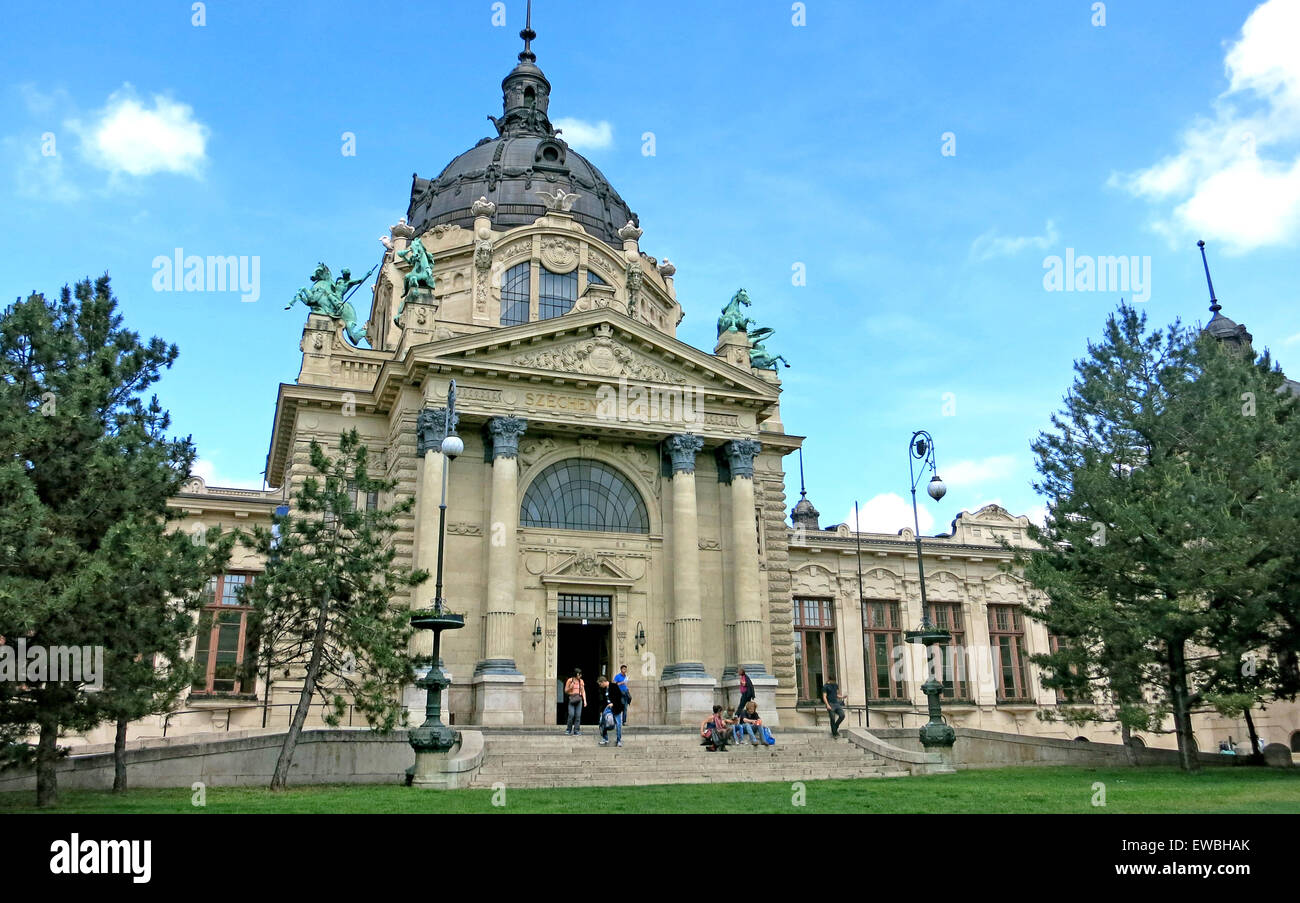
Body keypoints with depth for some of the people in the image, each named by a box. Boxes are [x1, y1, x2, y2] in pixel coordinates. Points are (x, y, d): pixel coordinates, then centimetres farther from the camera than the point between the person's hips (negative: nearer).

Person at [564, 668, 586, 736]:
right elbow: (566, 691, 8)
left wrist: (585, 700, 3)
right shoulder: (569, 680, 1)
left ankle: (576, 731, 2)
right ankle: (568, 730, 7)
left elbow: (583, 691, 12)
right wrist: (570, 688, -12)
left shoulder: (581, 681, 10)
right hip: (571, 699, -3)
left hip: (579, 700, 3)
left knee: (578, 716, -3)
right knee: (571, 715, -11)